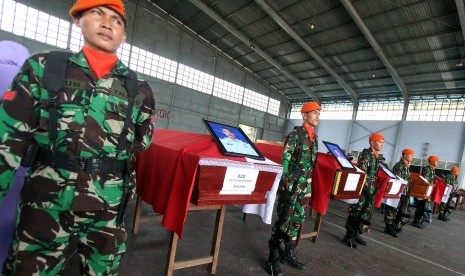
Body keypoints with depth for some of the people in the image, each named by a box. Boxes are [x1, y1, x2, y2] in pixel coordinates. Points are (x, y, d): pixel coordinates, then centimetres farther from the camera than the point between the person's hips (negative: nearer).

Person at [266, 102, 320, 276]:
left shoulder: (314, 138, 13)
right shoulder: (295, 134, -10)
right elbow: (285, 160, -14)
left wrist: (309, 183, 17)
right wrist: (285, 183, -18)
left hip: (305, 186, 8)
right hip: (291, 184, -8)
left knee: (297, 220, 15)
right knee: (283, 220, -2)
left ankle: (288, 253, 32)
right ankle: (273, 259, 12)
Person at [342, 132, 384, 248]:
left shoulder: (376, 158, 16)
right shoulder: (365, 154, -11)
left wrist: (374, 188, 14)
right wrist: (367, 187, -21)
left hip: (371, 190, 9)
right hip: (363, 188, -9)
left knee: (366, 213, 12)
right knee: (356, 212, -4)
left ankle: (356, 234, 24)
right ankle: (348, 236, 4)